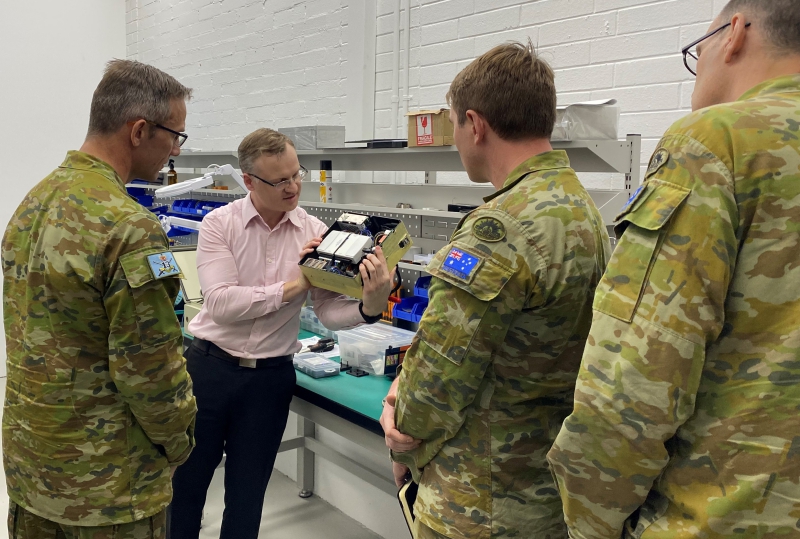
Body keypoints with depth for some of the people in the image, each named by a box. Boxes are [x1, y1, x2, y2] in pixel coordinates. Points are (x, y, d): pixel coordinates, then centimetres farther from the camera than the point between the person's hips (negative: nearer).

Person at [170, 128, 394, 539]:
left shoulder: (314, 233, -4)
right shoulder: (219, 224, -9)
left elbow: (329, 312, -9)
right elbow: (220, 302, -21)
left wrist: (370, 307, -30)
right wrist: (293, 286, -21)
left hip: (270, 377, 1)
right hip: (209, 366, -1)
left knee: (247, 492, 15)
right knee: (186, 482, 17)